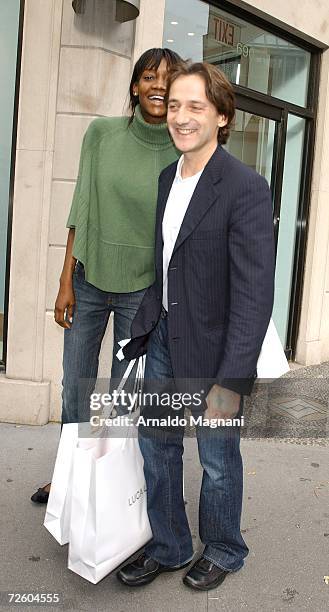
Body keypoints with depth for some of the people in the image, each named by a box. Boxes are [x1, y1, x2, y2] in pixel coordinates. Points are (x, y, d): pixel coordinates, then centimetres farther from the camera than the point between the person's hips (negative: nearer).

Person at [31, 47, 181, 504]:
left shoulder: (185, 154, -6)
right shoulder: (102, 133, -2)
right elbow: (81, 209, 0)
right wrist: (66, 281, -2)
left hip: (143, 290, -2)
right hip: (88, 280, 2)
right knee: (75, 390, 14)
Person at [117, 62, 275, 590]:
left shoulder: (246, 188, -18)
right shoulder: (167, 177, 6)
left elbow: (255, 293, -21)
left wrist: (230, 383, -23)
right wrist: (146, 326, 13)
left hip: (213, 348, -7)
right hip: (164, 336, 7)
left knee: (217, 460, 12)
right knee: (156, 444, 16)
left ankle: (222, 552, 39)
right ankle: (168, 547, 39)